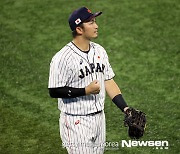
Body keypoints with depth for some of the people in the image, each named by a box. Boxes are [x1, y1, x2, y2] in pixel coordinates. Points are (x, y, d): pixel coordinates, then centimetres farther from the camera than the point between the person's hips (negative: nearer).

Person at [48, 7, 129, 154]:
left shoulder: (99, 51, 6)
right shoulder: (63, 58, -17)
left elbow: (109, 82, 10)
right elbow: (54, 91, -16)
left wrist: (126, 108, 1)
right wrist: (85, 91, -22)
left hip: (99, 118, 7)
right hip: (76, 122, -7)